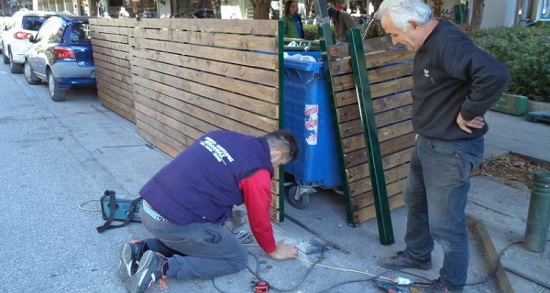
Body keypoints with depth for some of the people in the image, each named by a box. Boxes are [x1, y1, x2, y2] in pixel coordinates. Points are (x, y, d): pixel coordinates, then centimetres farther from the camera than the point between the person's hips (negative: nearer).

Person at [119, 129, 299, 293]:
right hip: (174, 223, -8)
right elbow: (259, 220, 3)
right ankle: (164, 266, -5)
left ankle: (141, 249, 13)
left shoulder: (223, 135, 13)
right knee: (237, 259, 9)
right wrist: (273, 250, 22)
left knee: (201, 239, 31)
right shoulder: (257, 170, -9)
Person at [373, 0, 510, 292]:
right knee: (415, 201, 25)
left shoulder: (448, 43, -26)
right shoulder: (427, 43, 6)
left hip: (451, 149, -10)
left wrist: (467, 114, -27)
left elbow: (496, 75, -40)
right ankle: (417, 255, 46)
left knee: (445, 223, 2)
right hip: (427, 142, 10)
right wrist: (423, 127, 13)